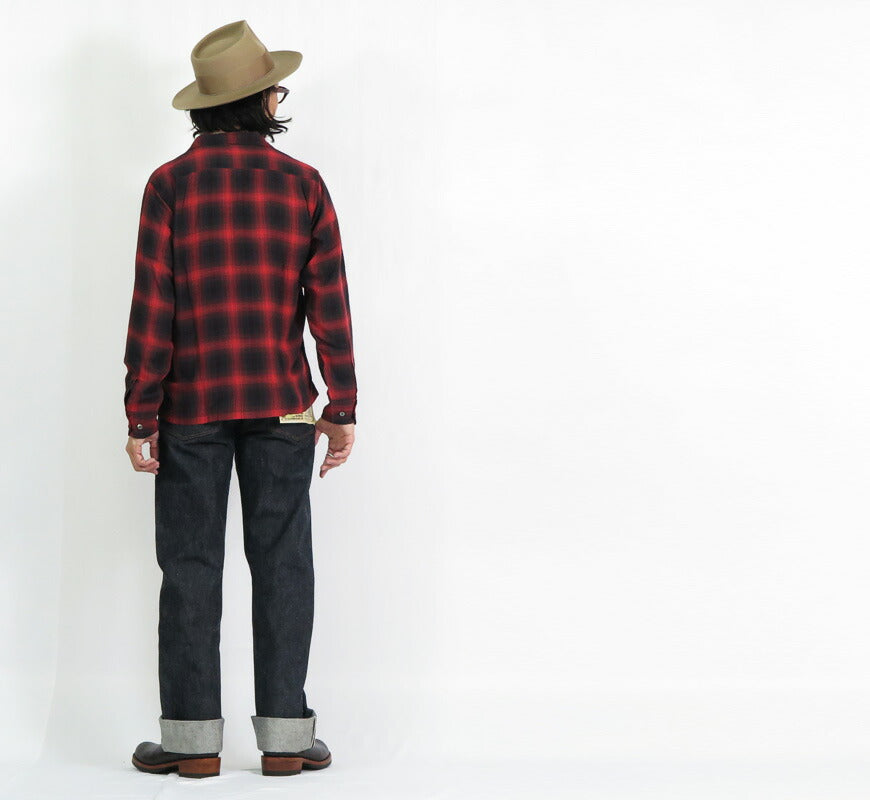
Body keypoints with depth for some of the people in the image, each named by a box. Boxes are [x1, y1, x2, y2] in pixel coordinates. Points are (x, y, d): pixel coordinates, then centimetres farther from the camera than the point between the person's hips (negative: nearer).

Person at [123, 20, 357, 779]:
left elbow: (152, 309, -7)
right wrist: (343, 410, 4)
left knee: (191, 568, 6)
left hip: (192, 406, 0)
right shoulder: (303, 183, 1)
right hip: (281, 405, 1)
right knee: (281, 565, 7)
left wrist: (140, 416, -3)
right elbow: (330, 304, -2)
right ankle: (285, 735, 10)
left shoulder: (171, 184, -3)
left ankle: (193, 737, 9)